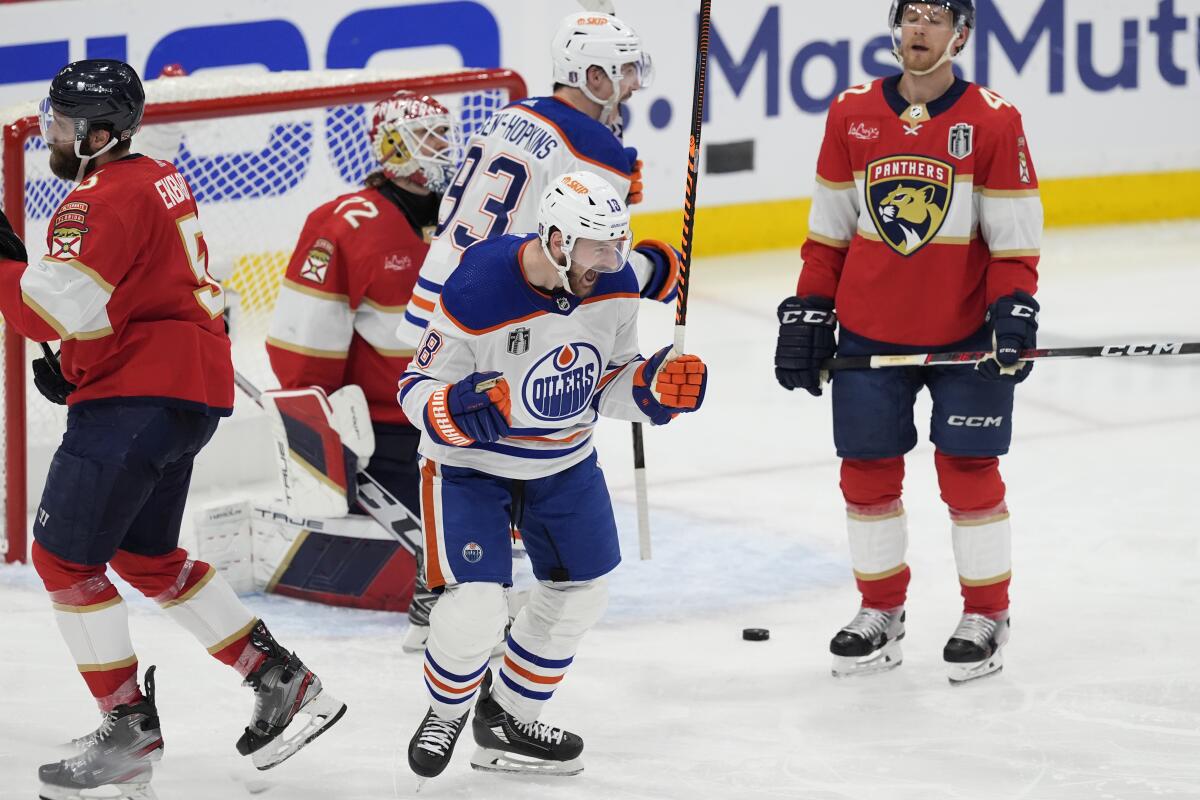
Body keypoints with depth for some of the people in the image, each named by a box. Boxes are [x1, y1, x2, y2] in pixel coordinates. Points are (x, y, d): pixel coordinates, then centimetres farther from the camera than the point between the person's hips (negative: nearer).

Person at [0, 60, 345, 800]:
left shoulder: (103, 201, -17)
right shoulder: (155, 180, 16)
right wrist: (74, 363, 15)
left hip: (141, 398, -11)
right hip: (189, 388, 11)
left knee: (64, 554, -5)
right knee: (146, 556, 20)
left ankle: (130, 731, -4)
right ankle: (286, 684, 19)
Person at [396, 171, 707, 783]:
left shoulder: (614, 286, -13)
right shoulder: (479, 293, -30)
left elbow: (608, 382, 2)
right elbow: (416, 389, -19)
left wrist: (655, 386, -19)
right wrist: (460, 411, -40)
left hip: (564, 459, 6)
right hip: (471, 462, -6)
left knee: (579, 593, 13)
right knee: (474, 605, -16)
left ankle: (507, 720, 34)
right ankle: (446, 712, 16)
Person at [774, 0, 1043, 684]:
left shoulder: (994, 121, -7)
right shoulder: (853, 115, 1)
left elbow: (1015, 240, -5)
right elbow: (829, 230, 8)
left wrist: (1013, 313, -15)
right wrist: (808, 314, 5)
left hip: (964, 336, -3)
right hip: (869, 334, 3)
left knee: (969, 472, 0)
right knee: (868, 471, 7)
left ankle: (987, 616, 14)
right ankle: (881, 612, 22)